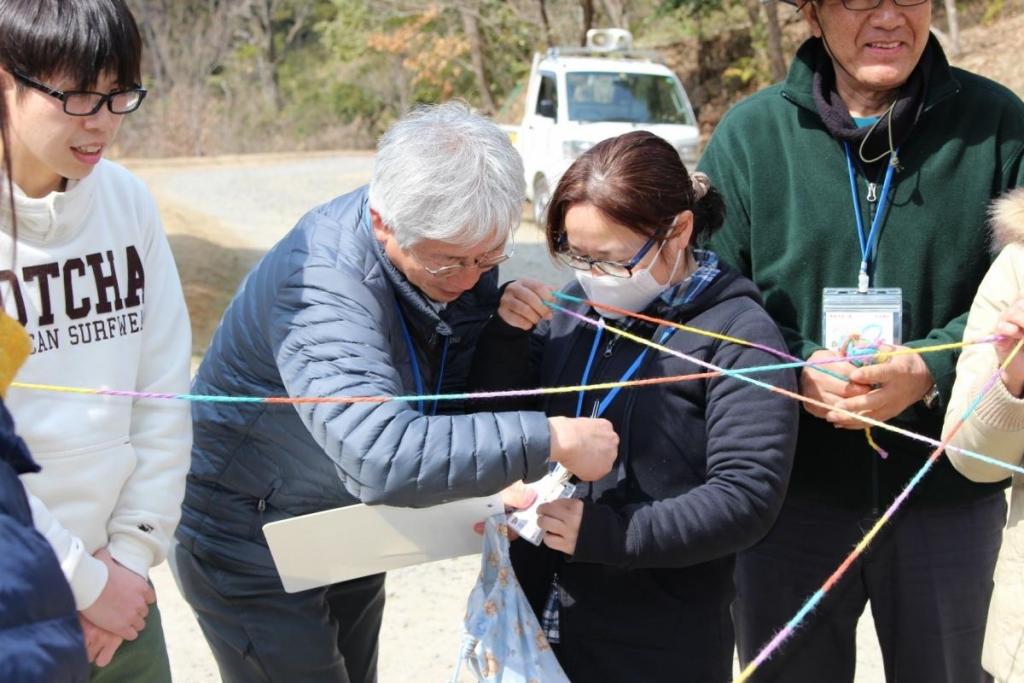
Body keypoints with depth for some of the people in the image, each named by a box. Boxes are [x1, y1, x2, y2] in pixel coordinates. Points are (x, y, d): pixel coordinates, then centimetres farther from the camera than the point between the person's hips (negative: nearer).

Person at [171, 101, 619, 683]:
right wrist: (550, 440, -44)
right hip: (251, 544, -7)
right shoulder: (322, 286, -35)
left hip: (350, 535, 7)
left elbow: (460, 383, 1)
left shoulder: (453, 241, -11)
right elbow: (381, 457, -48)